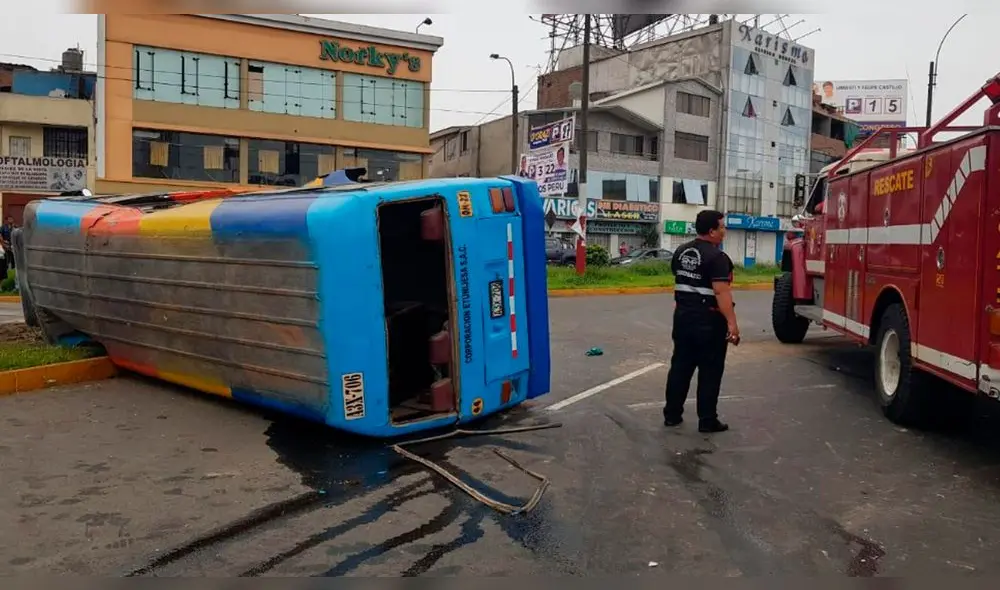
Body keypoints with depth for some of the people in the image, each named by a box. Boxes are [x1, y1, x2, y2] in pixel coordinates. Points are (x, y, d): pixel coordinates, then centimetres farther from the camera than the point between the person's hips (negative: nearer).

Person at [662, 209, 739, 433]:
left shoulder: (681, 251, 8)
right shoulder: (716, 257, -17)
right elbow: (721, 292, -24)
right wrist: (732, 323, -25)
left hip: (683, 316, 7)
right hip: (709, 320, -7)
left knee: (680, 365, 13)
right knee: (710, 371, 2)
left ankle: (672, 414, 18)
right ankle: (707, 420, 7)